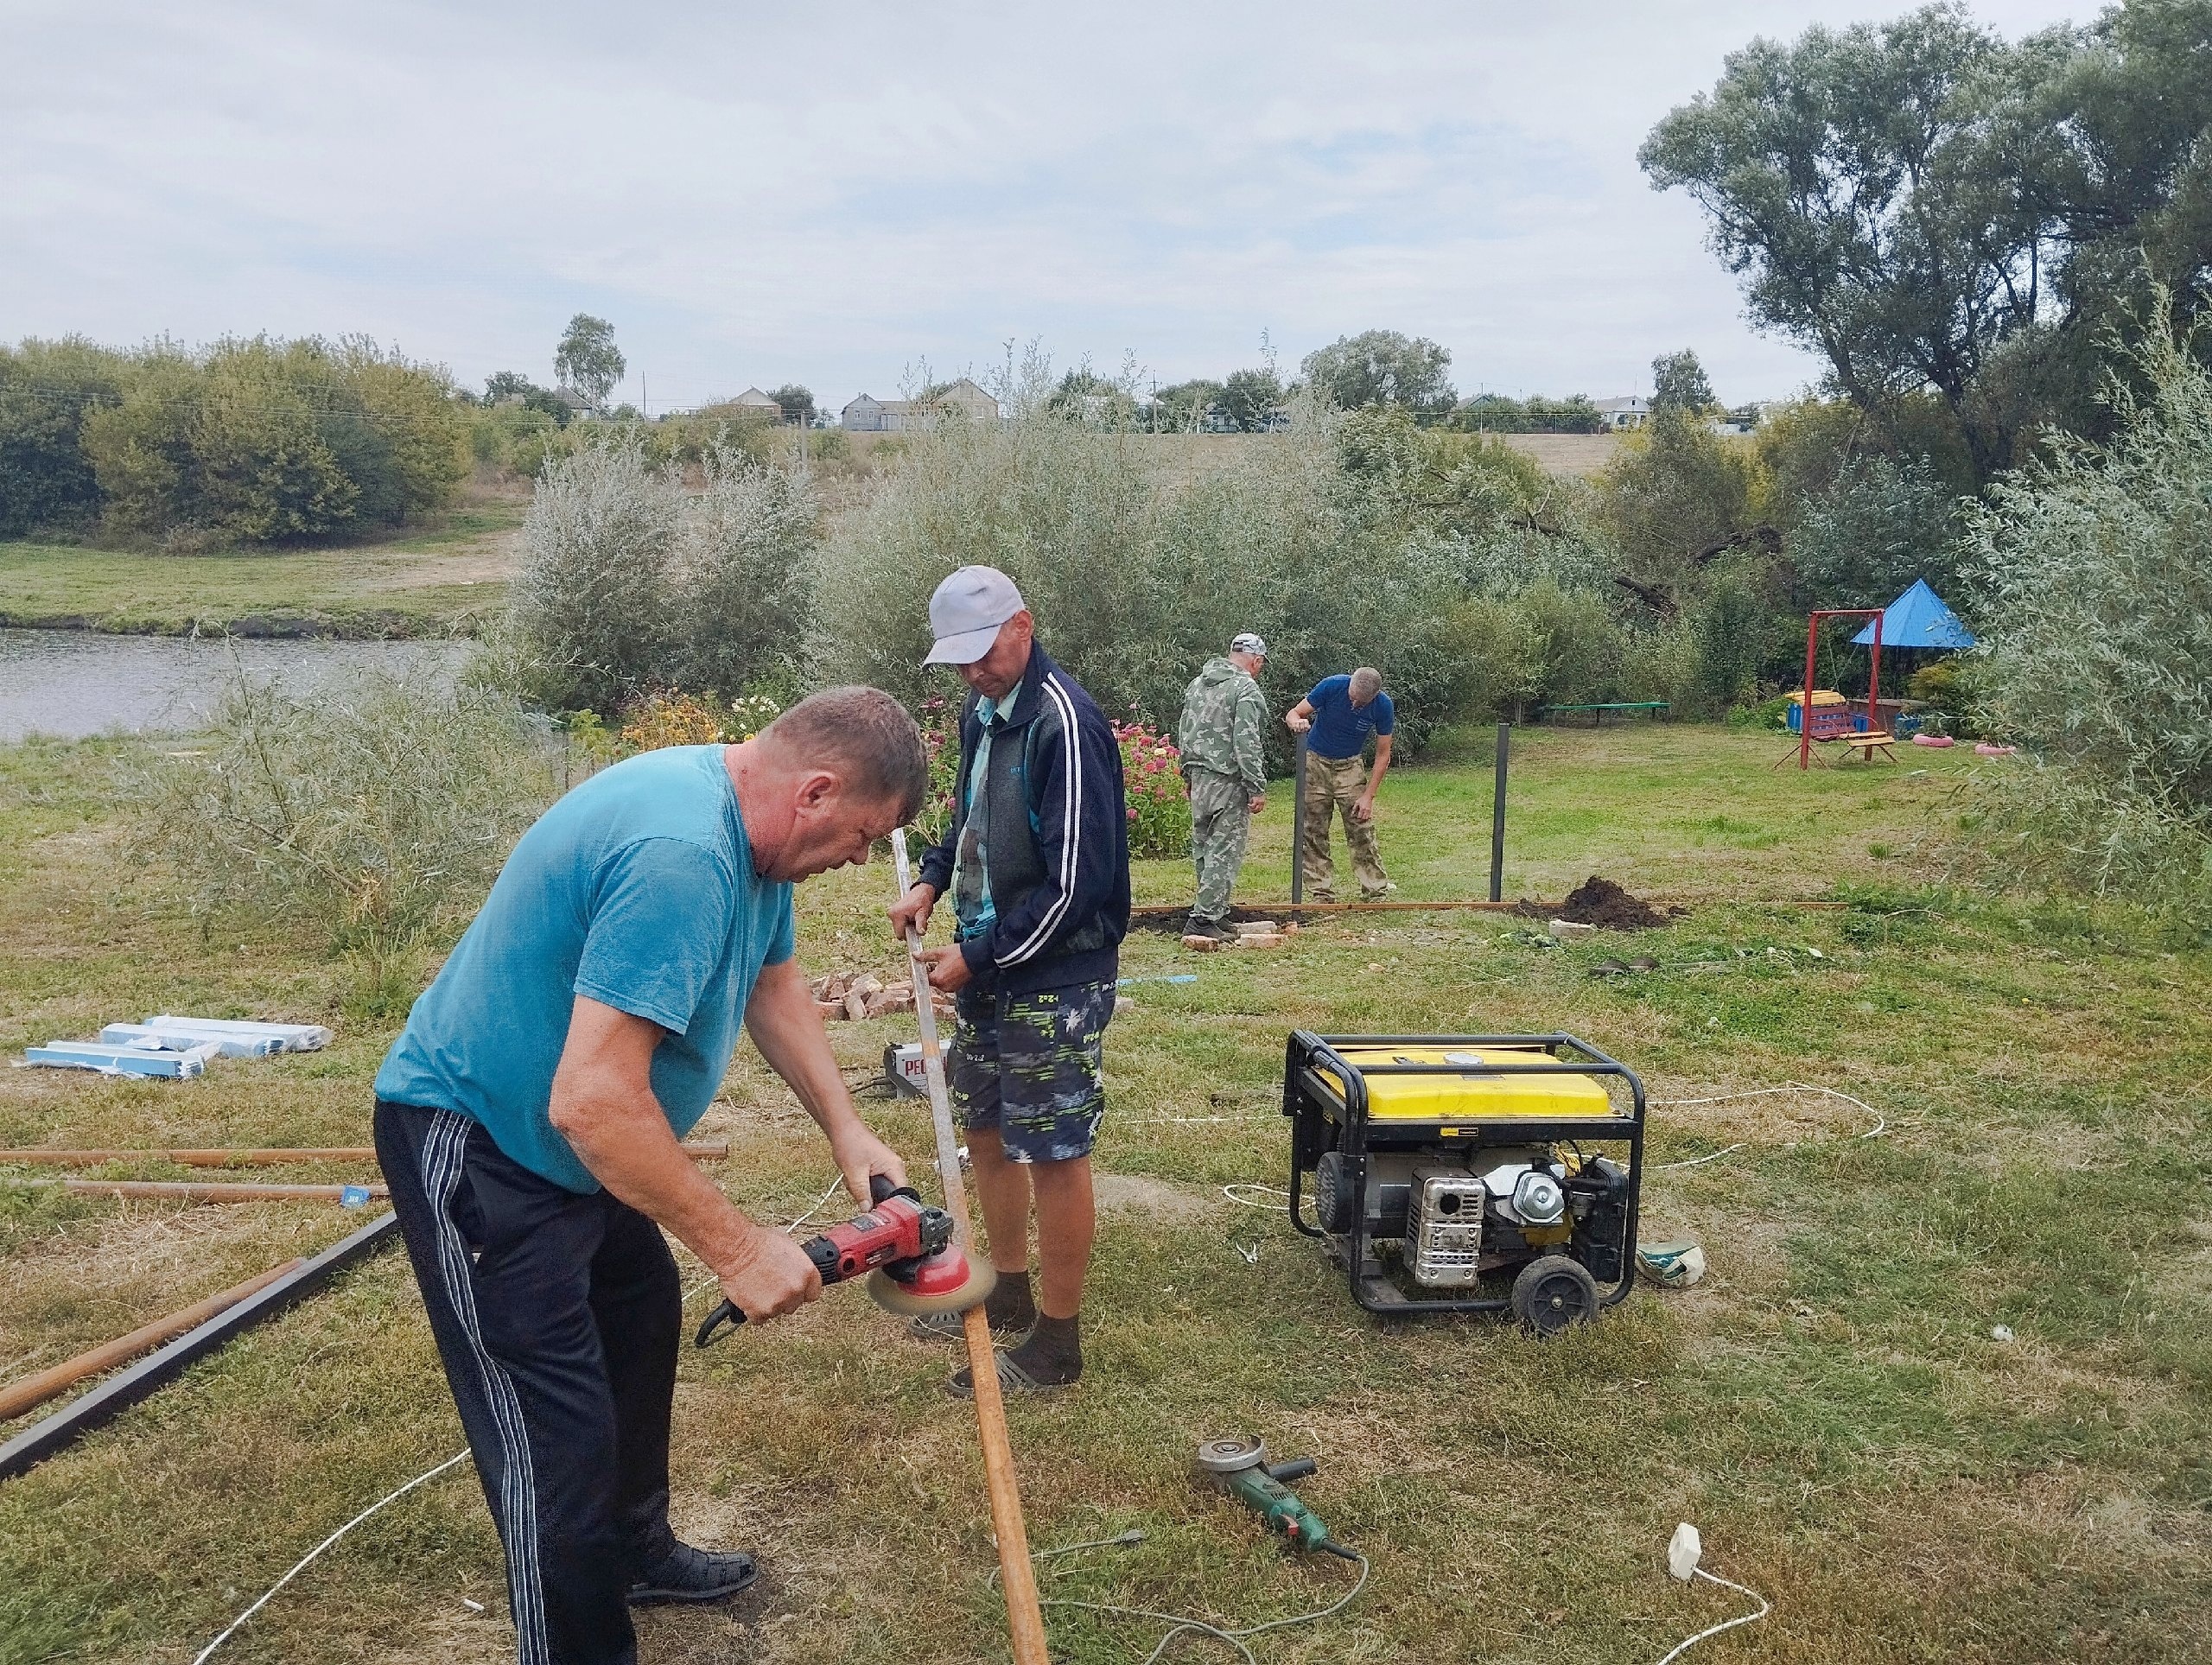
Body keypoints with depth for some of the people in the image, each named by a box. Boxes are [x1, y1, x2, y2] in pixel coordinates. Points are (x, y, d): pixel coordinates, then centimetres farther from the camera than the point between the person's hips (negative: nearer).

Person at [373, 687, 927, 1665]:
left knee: (643, 1320, 24)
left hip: (565, 1137, 11)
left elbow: (773, 984, 13)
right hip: (472, 1144, -11)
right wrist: (738, 1250, -28)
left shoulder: (750, 826, -2)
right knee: (556, 1436, -7)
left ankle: (633, 1552, 44)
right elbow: (592, 1102, -37)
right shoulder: (679, 859, -35)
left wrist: (848, 1134, 4)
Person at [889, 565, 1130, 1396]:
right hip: (986, 967, 9)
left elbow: (1076, 881, -23)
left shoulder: (1066, 725, -20)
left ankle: (1055, 1342, 16)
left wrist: (981, 958, -16)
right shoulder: (979, 715, 8)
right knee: (987, 1131, 19)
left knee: (1054, 1154, 2)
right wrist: (931, 881, 6)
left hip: (1054, 980, -9)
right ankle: (1010, 1293, 38)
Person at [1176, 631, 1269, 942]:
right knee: (1224, 852, -5)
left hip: (1198, 778, 8)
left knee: (1203, 847, 14)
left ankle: (1214, 909, 23)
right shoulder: (1245, 688, -12)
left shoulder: (1196, 684, 13)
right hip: (1229, 782, -8)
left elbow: (1183, 733, 18)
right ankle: (1204, 919, -7)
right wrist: (1258, 787, -16)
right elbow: (1247, 743, -18)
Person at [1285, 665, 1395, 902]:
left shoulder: (1383, 706, -18)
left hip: (1349, 767, 0)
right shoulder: (1331, 686, -22)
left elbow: (1383, 755, -9)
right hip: (1315, 762, 0)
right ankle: (1321, 895, 3)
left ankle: (1375, 892, 0)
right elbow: (1292, 714, -15)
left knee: (1362, 831, -6)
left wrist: (1369, 796, -14)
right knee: (1314, 833, -2)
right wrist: (1297, 722, -40)